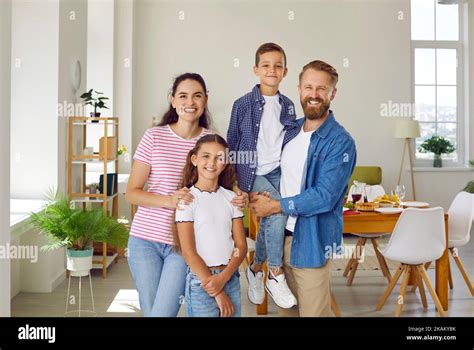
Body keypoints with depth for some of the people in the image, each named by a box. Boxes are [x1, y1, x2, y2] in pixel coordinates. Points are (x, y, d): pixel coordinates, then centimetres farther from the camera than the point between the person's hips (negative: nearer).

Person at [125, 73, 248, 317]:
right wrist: (169, 201, -21)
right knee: (149, 311, 11)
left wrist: (238, 198, -11)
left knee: (163, 312, -3)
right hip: (145, 239, 1)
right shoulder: (154, 136, -3)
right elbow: (132, 193, -3)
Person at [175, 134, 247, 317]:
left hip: (231, 278, 4)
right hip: (201, 281, -4)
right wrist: (217, 292, -11)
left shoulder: (231, 198, 5)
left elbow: (241, 246, 3)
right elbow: (188, 252, -10)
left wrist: (223, 278, -13)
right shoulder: (188, 199, -6)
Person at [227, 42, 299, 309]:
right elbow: (232, 142, 2)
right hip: (252, 172, -4)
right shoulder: (243, 104, -4)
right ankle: (276, 275, -11)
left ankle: (256, 270, 26)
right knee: (277, 210, -25)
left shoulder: (288, 105, 8)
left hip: (277, 171, 5)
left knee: (268, 222, 0)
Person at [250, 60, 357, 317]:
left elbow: (324, 197, -21)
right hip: (281, 235, 6)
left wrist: (276, 206, -13)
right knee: (286, 309, 18)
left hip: (311, 241, -6)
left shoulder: (340, 142, -14)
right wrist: (258, 194, 0)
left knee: (312, 311, 5)